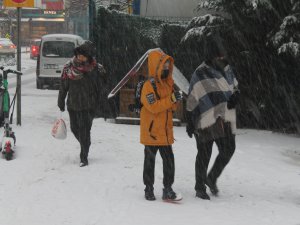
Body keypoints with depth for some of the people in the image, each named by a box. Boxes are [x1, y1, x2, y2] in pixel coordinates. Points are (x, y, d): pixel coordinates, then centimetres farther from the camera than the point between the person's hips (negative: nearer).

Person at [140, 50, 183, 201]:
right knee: (150, 160, 6)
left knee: (169, 160, 3)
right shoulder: (149, 85, -15)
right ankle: (149, 189, 16)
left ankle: (168, 188, 10)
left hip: (166, 131, 6)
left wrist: (176, 100, -7)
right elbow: (153, 106, -24)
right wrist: (171, 99, -27)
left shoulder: (168, 83, 9)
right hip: (151, 131, -6)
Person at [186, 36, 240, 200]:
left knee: (228, 150, 6)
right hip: (206, 121, -6)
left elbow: (235, 87, 25)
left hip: (225, 120, 6)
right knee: (204, 155, 3)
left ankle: (212, 179, 27)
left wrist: (235, 96, 1)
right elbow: (192, 101, -7)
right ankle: (200, 188, 18)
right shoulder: (200, 74, -9)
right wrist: (190, 123, -8)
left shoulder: (226, 69, 9)